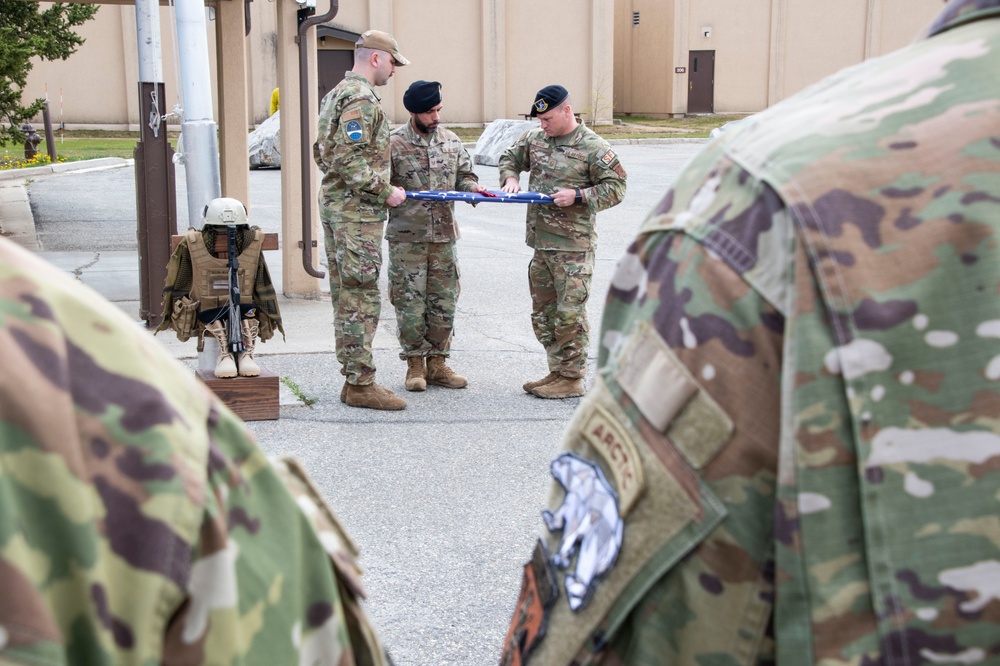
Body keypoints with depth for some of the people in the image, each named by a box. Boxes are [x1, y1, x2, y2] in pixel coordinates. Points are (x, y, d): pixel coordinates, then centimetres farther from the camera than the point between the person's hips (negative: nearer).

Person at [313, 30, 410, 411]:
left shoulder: (336, 94, 18)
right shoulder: (361, 99, -15)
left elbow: (323, 153, 22)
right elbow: (349, 160, -24)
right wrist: (385, 192, -16)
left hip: (333, 203, 11)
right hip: (357, 211, -11)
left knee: (346, 296, 12)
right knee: (362, 298, -7)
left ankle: (353, 380, 18)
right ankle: (361, 384, -3)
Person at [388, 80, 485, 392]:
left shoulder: (451, 141, 12)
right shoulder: (394, 143, -3)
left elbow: (464, 175, 18)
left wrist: (473, 187, -3)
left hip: (444, 235, 4)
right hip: (407, 237, -4)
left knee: (443, 301, 7)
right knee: (409, 301, -1)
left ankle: (436, 363, 17)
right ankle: (415, 365, 11)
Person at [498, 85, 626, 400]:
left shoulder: (593, 147, -8)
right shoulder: (534, 139, 11)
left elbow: (615, 188, -7)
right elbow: (509, 158, 27)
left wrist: (578, 196, -17)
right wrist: (510, 179, 6)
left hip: (573, 246, -7)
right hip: (540, 243, 7)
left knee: (570, 313, -6)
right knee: (543, 312, 13)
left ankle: (572, 378, 4)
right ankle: (557, 371, 24)